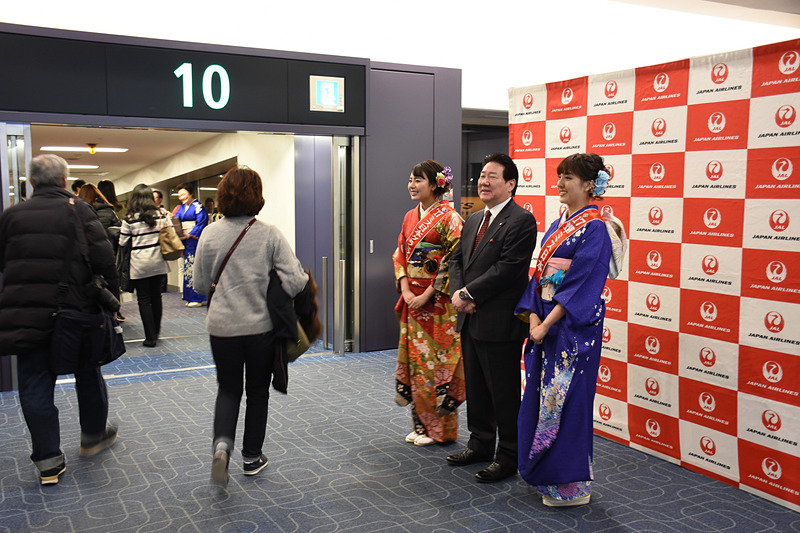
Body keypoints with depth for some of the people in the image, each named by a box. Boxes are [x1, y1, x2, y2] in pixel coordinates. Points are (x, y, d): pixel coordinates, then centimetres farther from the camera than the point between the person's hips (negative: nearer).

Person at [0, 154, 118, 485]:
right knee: (87, 374, 18)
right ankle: (93, 435, 34)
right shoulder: (78, 211, -6)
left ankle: (48, 461, 12)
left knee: (35, 385, 8)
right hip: (74, 310, -2)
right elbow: (104, 259, -10)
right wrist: (112, 296, 0)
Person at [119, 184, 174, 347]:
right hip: (158, 263, 3)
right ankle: (156, 332, 27)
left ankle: (150, 337, 5)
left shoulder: (129, 219, -9)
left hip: (139, 265, -3)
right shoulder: (161, 215, -2)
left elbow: (122, 243, -3)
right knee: (156, 296, 16)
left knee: (144, 300, 4)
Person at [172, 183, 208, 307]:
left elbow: (201, 223, -14)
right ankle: (190, 297, 15)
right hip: (185, 241, 8)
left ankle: (197, 298, -3)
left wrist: (189, 234, -21)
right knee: (187, 267, 9)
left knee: (194, 267, -8)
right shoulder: (180, 208, 17)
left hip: (194, 240, -8)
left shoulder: (197, 207, -6)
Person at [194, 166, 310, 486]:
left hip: (223, 327, 1)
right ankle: (252, 457, 25)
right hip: (262, 326, -1)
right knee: (258, 392, 16)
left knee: (228, 390, 17)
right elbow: (295, 282, -15)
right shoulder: (270, 235, -10)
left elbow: (200, 284, 3)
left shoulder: (210, 234, -5)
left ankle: (222, 444, -8)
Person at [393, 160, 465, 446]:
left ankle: (438, 428, 12)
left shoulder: (449, 217, -9)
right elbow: (400, 255, 13)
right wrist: (406, 291, -2)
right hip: (412, 299, 7)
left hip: (437, 302, -7)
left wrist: (427, 294, -16)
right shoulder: (410, 217, 12)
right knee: (414, 357, 10)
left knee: (436, 360, -1)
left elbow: (453, 261, -14)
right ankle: (420, 423, 23)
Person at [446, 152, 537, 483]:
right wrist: (458, 292, -5)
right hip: (471, 320, 8)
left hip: (500, 323, -8)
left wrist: (469, 294, -17)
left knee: (504, 393, 3)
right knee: (475, 388, 19)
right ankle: (480, 444, 35)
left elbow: (507, 269, -21)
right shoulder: (473, 220, 15)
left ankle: (508, 457, 17)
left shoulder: (521, 221, -13)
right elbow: (457, 259, 14)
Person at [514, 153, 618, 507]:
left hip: (574, 327, -8)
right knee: (541, 395, 12)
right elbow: (540, 275, 12)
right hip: (545, 322, 8)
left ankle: (572, 484, 12)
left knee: (565, 398, -2)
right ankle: (545, 474, 26)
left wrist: (547, 323, -18)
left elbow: (581, 283, -18)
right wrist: (534, 317, -2)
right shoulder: (557, 226, 13)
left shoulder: (594, 228, -12)